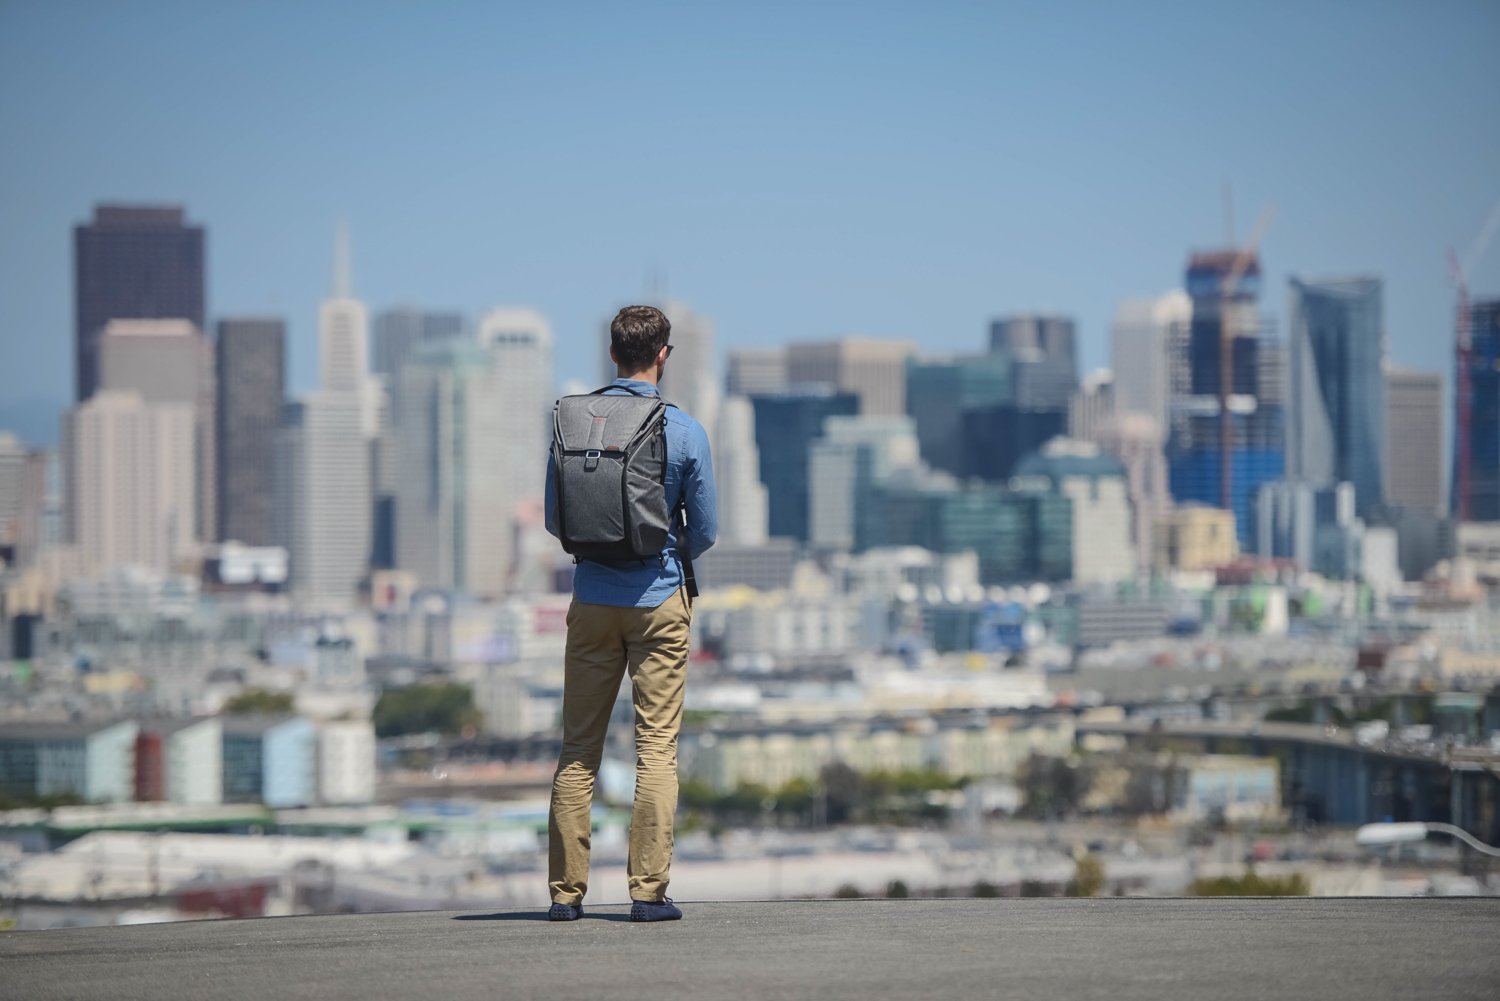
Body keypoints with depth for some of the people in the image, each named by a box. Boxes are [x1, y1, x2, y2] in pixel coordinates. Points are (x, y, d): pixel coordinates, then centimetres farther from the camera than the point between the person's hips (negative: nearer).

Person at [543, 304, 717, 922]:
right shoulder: (684, 432, -7)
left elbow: (554, 519, 6)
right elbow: (705, 531, -1)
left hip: (592, 601, 2)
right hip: (658, 600, -2)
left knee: (578, 746, 7)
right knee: (657, 746, 0)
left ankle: (566, 890, 6)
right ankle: (648, 890, -5)